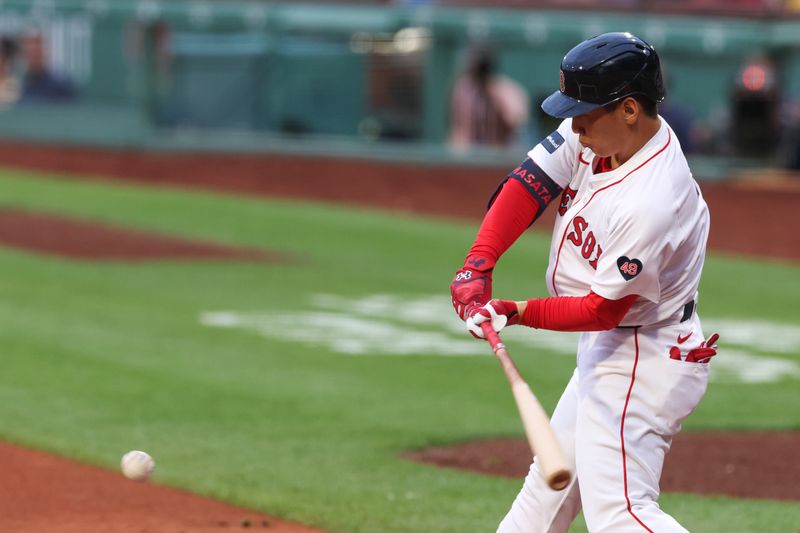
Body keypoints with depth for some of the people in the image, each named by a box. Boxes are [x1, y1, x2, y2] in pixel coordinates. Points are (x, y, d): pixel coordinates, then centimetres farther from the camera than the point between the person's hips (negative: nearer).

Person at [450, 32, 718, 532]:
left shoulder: (652, 203, -31)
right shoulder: (594, 134, -5)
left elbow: (603, 309, -24)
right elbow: (527, 185, -5)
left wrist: (517, 313, -20)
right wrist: (478, 265, -17)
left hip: (643, 364, -10)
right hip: (604, 351, 10)